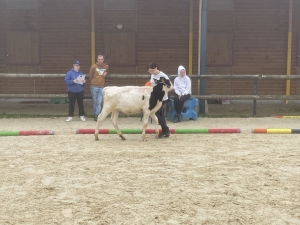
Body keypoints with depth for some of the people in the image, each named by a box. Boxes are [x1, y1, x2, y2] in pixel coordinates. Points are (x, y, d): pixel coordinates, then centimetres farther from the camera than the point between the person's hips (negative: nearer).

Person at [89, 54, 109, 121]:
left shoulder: (106, 66, 5)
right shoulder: (93, 67, -4)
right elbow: (90, 76, 5)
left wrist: (106, 74, 5)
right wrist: (94, 81, 9)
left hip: (101, 87, 1)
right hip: (94, 87, -1)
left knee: (99, 102, -6)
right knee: (94, 101, 6)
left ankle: (97, 115, -5)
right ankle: (95, 114, 17)